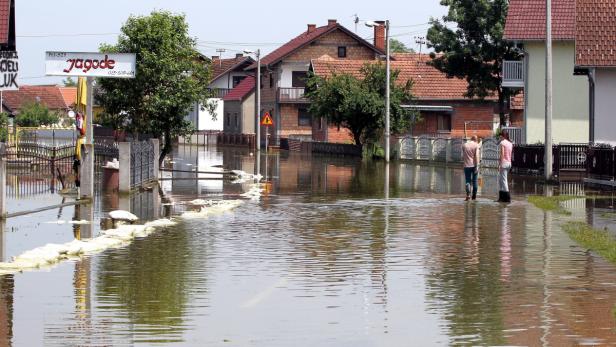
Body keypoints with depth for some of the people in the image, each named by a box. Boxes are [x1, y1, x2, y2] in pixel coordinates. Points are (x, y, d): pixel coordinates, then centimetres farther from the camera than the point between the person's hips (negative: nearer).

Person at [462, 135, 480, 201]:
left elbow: (463, 156, 12)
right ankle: (474, 196, 16)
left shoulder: (464, 145, 4)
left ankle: (468, 195, -17)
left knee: (468, 181, 0)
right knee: (474, 181, 11)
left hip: (467, 165, 1)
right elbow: (476, 156, -11)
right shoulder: (476, 145, -4)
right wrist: (477, 166, -13)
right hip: (474, 165, -1)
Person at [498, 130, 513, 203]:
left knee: (503, 180, -5)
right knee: (500, 180, 16)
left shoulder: (502, 143, -10)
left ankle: (507, 198, -7)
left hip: (503, 163, -8)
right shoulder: (510, 144, 13)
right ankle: (501, 197, 17)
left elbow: (502, 154, -16)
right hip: (509, 163, 8)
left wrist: (500, 165, -17)